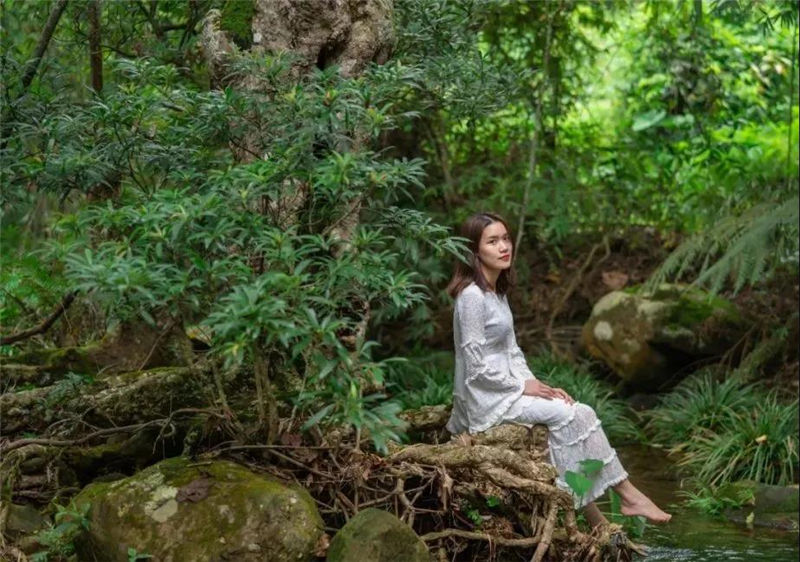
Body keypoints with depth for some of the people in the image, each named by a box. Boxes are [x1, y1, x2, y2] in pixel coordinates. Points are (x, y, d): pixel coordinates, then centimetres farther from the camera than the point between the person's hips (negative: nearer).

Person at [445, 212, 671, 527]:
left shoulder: (498, 292, 13)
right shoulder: (472, 296, -17)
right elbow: (477, 367, -19)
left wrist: (535, 384, 1)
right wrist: (523, 387, -11)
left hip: (506, 389, 9)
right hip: (486, 400, -9)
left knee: (579, 415, -4)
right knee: (566, 414, -16)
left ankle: (597, 522, -5)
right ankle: (627, 495, -6)